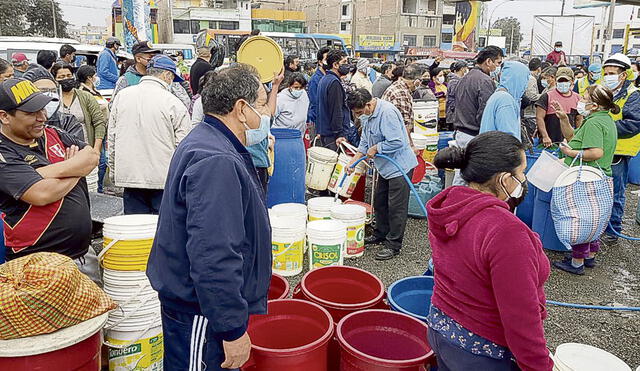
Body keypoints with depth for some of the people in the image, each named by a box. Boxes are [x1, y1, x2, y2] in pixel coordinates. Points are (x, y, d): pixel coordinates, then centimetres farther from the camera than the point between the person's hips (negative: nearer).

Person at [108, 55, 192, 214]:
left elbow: (111, 137, 12)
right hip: (164, 179, -4)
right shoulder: (174, 103, -9)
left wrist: (114, 171, 21)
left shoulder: (121, 96, 6)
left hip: (129, 176, 4)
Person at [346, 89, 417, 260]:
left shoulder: (387, 113, -26)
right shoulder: (366, 115, 5)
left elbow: (397, 142, -30)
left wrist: (375, 148, -17)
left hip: (400, 166, -10)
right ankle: (380, 234, 36)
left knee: (396, 207, -3)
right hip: (386, 167, 10)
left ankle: (393, 245, 7)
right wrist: (355, 160, 2)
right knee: (380, 202, 19)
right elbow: (365, 141, 13)